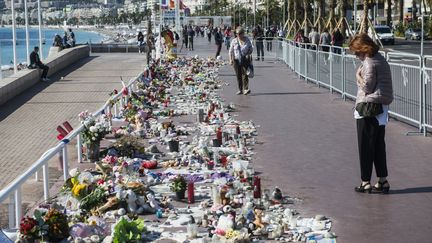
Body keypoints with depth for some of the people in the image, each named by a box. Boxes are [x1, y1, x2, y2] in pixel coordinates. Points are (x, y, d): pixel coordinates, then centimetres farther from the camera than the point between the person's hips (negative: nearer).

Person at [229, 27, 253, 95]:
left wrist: (249, 54, -5)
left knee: (245, 74, -13)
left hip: (245, 59, -1)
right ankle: (240, 90, 10)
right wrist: (231, 59, -2)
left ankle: (246, 89, -16)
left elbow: (251, 48, 15)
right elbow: (230, 51, 8)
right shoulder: (234, 41, 5)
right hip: (236, 60, 1)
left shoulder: (247, 40, 5)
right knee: (238, 76, 3)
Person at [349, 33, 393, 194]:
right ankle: (382, 181, 15)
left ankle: (366, 182, 3)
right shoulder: (381, 60, 14)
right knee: (379, 146, 13)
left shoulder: (369, 63, -16)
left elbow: (367, 87, -17)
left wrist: (358, 76, -3)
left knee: (365, 147, -1)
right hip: (381, 108, 9)